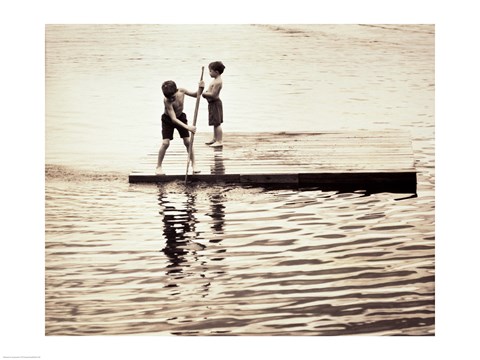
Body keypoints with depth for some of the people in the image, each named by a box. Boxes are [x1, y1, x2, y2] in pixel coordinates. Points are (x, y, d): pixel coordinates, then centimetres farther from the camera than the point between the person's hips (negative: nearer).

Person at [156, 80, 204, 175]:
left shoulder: (181, 91, -21)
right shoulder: (167, 101, -33)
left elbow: (195, 95, -1)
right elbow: (174, 119, -37)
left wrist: (200, 89, -23)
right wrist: (187, 127, -46)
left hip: (181, 117, 4)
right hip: (168, 120, -4)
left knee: (188, 141, -3)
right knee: (165, 143, -13)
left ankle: (193, 165, 9)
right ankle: (158, 167, 0)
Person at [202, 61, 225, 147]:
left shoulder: (218, 82, -22)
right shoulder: (216, 80, 10)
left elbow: (212, 94, -26)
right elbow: (211, 91, 17)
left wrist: (203, 93, -16)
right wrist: (205, 93, 0)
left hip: (215, 103, -10)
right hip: (212, 103, 10)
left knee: (217, 123, -5)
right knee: (215, 123, 19)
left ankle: (220, 141, 0)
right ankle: (215, 139, 29)